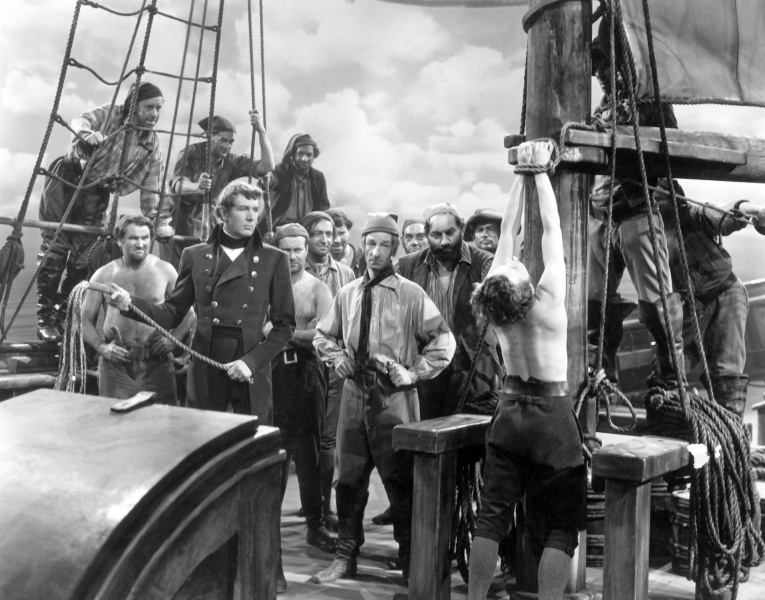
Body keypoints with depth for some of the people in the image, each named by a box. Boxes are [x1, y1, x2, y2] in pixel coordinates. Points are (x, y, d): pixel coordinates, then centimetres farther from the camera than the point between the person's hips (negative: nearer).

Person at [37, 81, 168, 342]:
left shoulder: (153, 148, 0)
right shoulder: (110, 115, -5)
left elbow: (151, 191, 0)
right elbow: (80, 120, -20)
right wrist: (86, 132, -42)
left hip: (95, 195, 3)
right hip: (67, 179, -3)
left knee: (82, 256, -1)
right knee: (55, 247, -6)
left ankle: (64, 316, 15)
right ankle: (45, 318, 0)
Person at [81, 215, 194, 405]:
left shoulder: (165, 270, 5)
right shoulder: (104, 275, 5)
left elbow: (188, 313, 11)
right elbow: (86, 320, 10)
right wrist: (101, 347, -6)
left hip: (157, 363, 0)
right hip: (115, 363, 0)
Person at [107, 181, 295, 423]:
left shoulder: (274, 260, 4)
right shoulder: (195, 256, 8)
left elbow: (284, 324, 4)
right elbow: (172, 313, 9)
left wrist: (252, 361, -9)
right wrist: (130, 303, -8)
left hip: (252, 373, -1)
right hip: (205, 371, 1)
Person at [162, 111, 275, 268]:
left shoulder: (231, 161, -3)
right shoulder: (191, 153, -11)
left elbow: (267, 166, -15)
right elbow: (178, 186, -25)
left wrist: (261, 131, -25)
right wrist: (197, 186, -49)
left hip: (206, 229, 3)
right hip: (178, 224, -3)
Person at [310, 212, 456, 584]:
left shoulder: (411, 295, -6)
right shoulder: (347, 294, 6)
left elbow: (443, 341, -3)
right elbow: (323, 336, 20)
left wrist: (414, 372, -9)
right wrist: (338, 359, 3)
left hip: (395, 398, -4)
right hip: (354, 393, 4)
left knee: (400, 480, 3)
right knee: (349, 477, 11)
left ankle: (410, 561, 18)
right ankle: (345, 557, 25)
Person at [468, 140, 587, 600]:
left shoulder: (496, 304, -8)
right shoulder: (549, 300, -18)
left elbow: (508, 231, 1)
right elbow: (552, 228, -11)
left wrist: (522, 173, 8)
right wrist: (541, 170, -1)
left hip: (510, 412, 4)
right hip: (553, 414, -4)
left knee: (493, 514, 8)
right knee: (563, 524, 4)